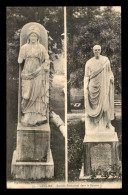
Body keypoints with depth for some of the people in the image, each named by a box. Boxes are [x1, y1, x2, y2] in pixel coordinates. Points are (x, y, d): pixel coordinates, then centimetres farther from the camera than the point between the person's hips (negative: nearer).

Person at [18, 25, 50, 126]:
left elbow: (47, 61, 4)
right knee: (27, 96, -2)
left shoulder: (41, 48, 5)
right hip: (27, 74, 1)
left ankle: (37, 118, 1)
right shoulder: (24, 47, 9)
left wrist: (39, 69, -5)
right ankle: (27, 117, 5)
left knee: (37, 95, -3)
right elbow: (19, 61, 10)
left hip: (38, 74, -1)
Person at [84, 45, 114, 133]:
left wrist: (111, 77, -5)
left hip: (103, 85, 0)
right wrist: (86, 85, -5)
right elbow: (87, 75, 5)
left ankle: (106, 123, 3)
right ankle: (94, 123, 8)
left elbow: (109, 71, 12)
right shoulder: (89, 62, 5)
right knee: (94, 104, 0)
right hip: (93, 85, 0)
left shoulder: (105, 60, 5)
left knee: (105, 102, -4)